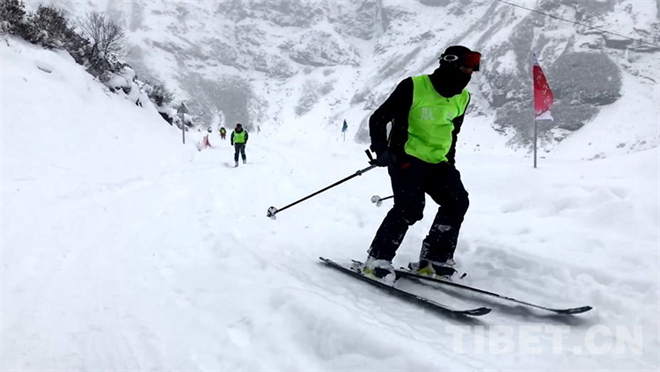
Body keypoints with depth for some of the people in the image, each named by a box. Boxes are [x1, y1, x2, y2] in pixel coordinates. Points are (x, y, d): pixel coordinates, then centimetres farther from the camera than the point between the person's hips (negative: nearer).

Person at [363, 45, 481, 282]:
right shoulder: (413, 87, -11)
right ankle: (377, 260, -9)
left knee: (457, 202, -7)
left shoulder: (462, 98, 8)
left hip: (437, 162, 7)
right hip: (406, 157, -7)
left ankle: (433, 261, 2)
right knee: (410, 208, -22)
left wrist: (449, 162, 22)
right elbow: (378, 119, -8)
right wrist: (381, 150, -20)